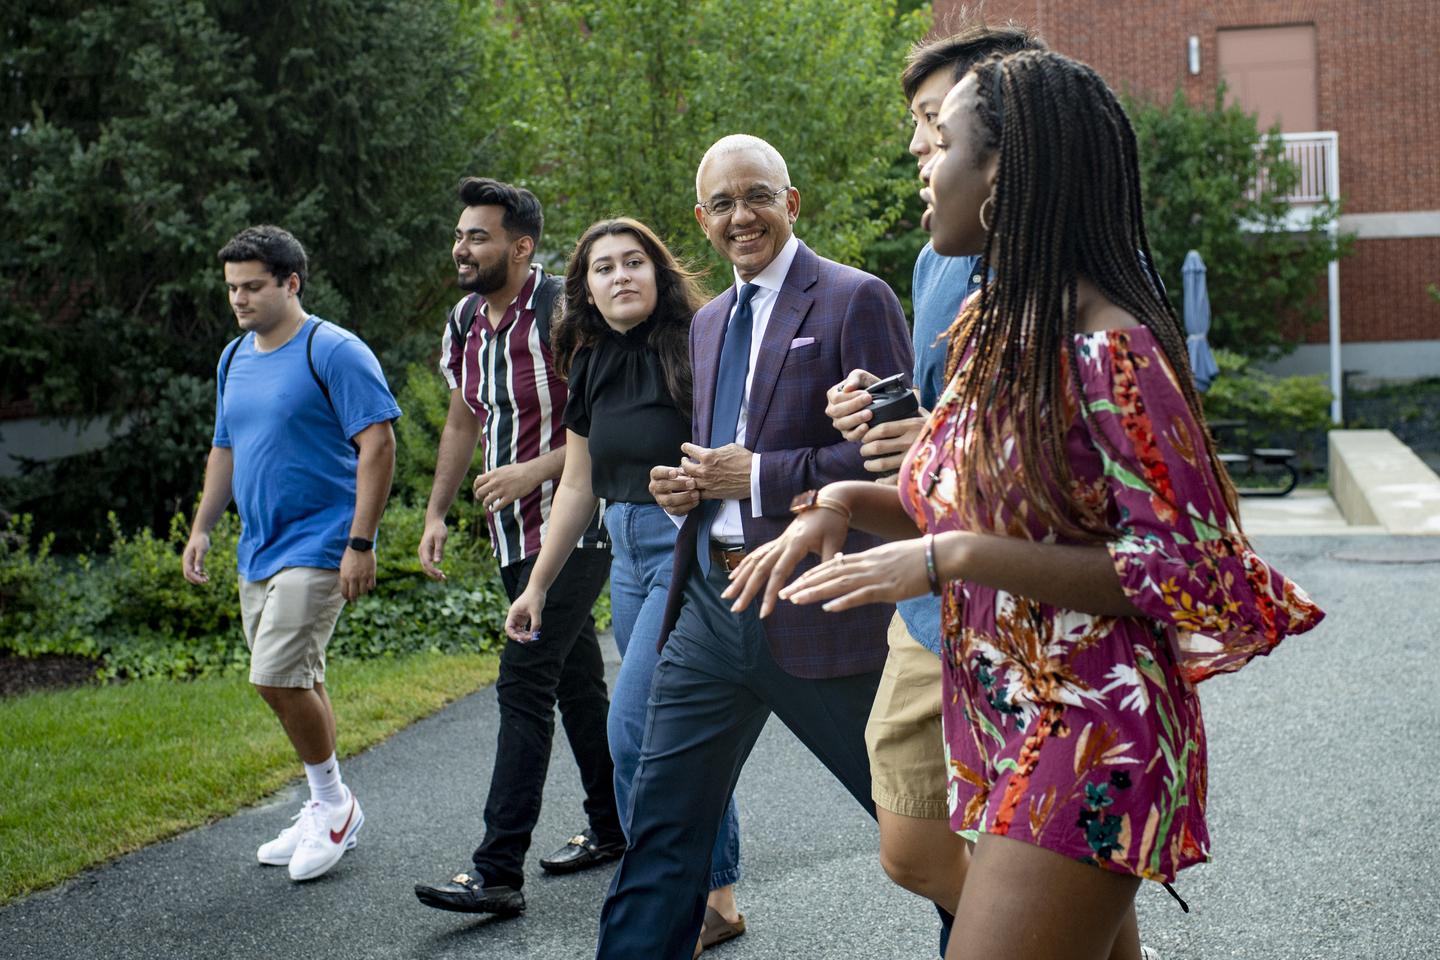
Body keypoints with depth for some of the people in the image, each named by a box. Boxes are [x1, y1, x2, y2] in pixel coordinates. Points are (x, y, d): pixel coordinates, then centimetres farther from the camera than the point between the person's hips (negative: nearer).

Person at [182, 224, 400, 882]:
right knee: (298, 683, 12)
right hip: (258, 550, 8)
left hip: (317, 546, -8)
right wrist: (201, 527, 17)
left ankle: (332, 802, 4)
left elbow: (377, 444, -16)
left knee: (277, 677, -15)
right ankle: (329, 814, 24)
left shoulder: (333, 352, -11)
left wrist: (361, 543, -20)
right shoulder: (235, 358, 13)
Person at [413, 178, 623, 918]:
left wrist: (538, 469, -24)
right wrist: (436, 513, 13)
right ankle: (611, 828, 30)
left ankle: (498, 870, -10)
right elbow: (461, 422, 20)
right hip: (515, 533, 8)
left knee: (524, 683, -12)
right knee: (576, 679, 16)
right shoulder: (464, 323, 8)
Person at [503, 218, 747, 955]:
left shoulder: (693, 347, -12)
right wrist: (537, 586, 17)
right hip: (628, 552, 7)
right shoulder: (592, 365, 9)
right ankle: (717, 898, 26)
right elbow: (577, 487, 15)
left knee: (635, 727, -10)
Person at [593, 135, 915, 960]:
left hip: (816, 610, -7)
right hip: (711, 605, 7)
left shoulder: (855, 300, -7)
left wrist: (759, 475, -17)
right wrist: (688, 483, 5)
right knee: (664, 821, 8)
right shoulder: (709, 321, 17)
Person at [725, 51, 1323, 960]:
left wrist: (954, 557, -23)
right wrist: (847, 503, 0)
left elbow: (1186, 570, -19)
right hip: (1003, 730, 8)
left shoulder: (1110, 351, -19)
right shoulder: (991, 326, 7)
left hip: (1089, 747, -8)